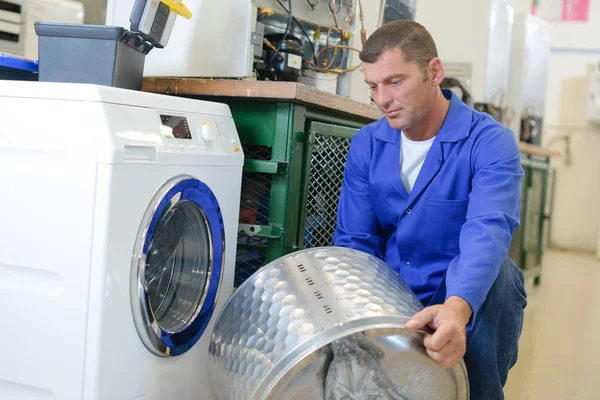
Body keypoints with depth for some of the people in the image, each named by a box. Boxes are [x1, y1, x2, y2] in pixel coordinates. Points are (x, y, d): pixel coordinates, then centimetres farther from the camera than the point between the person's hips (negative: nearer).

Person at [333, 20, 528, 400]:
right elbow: (355, 240, -2)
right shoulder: (367, 144, -2)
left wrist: (457, 308, -52)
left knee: (496, 273, -34)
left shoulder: (491, 143, -16)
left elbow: (488, 231, -33)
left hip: (474, 301, -3)